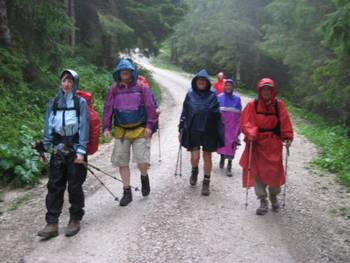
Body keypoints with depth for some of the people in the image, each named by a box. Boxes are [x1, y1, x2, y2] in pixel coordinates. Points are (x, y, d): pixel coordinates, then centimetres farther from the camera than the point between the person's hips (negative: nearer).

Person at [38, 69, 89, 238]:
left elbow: (84, 127, -6)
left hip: (75, 150, -3)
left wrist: (81, 151, -12)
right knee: (54, 186, 1)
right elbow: (48, 126, 9)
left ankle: (75, 220, 21)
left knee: (75, 186, 5)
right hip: (58, 150, 3)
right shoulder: (53, 103, 8)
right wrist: (45, 148, 4)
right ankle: (52, 224, 7)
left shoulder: (80, 102, -2)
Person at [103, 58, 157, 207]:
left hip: (140, 130, -2)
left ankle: (144, 177, 27)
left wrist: (149, 126, -8)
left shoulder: (142, 87, -1)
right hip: (121, 131, 3)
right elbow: (107, 109, 6)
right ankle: (127, 192, 19)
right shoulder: (113, 90, 5)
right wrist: (106, 127, -1)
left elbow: (150, 107, -2)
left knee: (143, 162, -9)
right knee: (122, 162, 4)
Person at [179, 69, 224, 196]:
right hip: (193, 131, 0)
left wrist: (220, 133, -6)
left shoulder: (212, 96, -1)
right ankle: (194, 171, 29)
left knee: (207, 158, 7)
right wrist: (181, 130, 5)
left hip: (209, 132, 0)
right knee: (195, 157, -6)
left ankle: (206, 183, 23)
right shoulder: (190, 95, 2)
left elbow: (218, 115, 0)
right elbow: (184, 113, 7)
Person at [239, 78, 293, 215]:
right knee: (257, 171, 1)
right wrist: (250, 134, -24)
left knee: (275, 171, 1)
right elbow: (246, 122, -8)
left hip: (274, 143, 1)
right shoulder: (252, 105, -3)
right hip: (257, 143, 0)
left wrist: (288, 137, -10)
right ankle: (263, 201, 15)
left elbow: (285, 123, 1)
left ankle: (274, 196, 29)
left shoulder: (279, 105, 1)